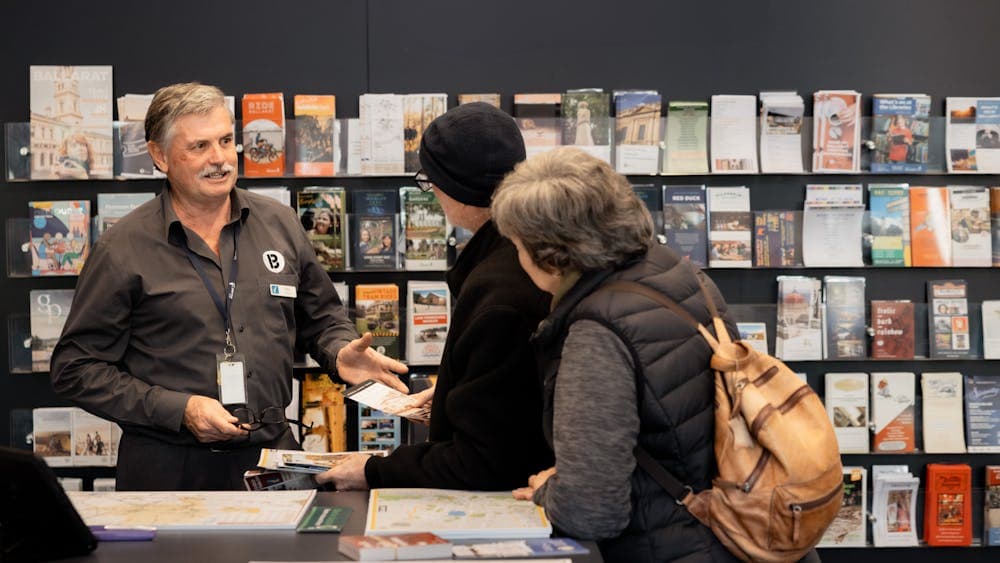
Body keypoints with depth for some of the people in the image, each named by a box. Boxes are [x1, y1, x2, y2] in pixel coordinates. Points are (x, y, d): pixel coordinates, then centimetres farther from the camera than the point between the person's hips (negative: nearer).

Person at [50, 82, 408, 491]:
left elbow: (322, 317, 19)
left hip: (272, 455, 3)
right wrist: (179, 409, -14)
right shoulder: (122, 250, -6)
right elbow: (75, 369, -5)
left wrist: (339, 352, -4)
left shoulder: (281, 225, 6)